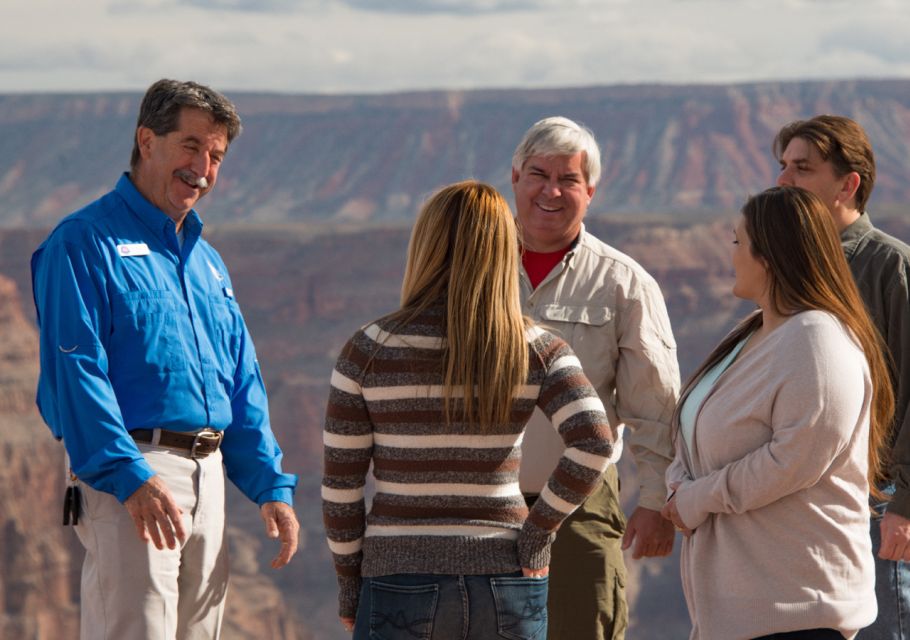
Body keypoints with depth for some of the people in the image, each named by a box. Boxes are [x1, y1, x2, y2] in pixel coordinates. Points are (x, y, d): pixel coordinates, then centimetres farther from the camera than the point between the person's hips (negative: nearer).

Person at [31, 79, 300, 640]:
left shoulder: (207, 260, 22)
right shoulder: (86, 243, -4)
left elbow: (242, 386, 23)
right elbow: (75, 371, -14)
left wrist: (272, 486, 11)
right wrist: (131, 478, -24)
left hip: (208, 476, 8)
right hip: (124, 471, -8)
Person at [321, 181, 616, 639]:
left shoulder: (368, 350, -4)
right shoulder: (537, 351, -1)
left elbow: (341, 484, -2)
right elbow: (593, 443, -15)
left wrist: (349, 579, 9)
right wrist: (537, 531, -5)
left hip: (402, 585, -1)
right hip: (507, 584, 2)